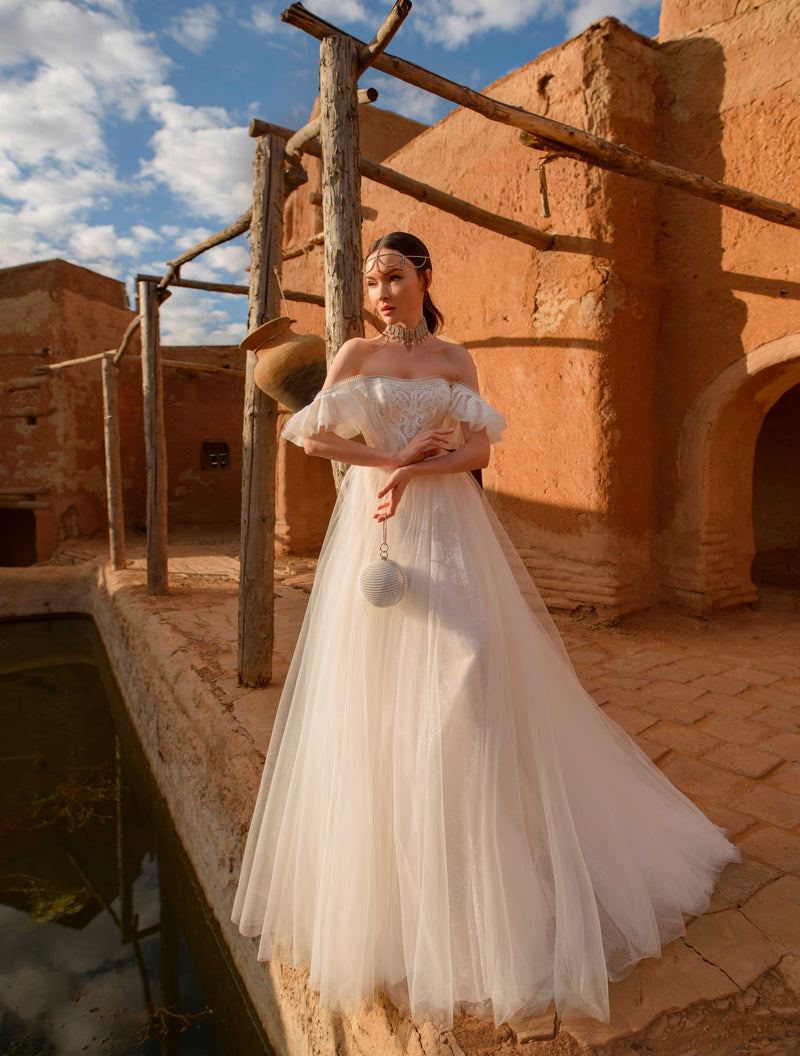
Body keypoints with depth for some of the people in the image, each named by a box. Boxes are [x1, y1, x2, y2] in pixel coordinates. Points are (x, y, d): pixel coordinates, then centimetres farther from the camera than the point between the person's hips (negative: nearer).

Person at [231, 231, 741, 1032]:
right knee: (375, 688, 0)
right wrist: (390, 457, -9)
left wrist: (411, 471, -14)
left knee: (466, 675, -7)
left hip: (448, 529, 0)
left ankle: (479, 865, 11)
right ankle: (376, 867, 20)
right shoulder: (355, 354, 9)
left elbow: (479, 448, 2)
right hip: (374, 527, 0)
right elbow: (312, 437, 1)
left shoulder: (455, 359, 11)